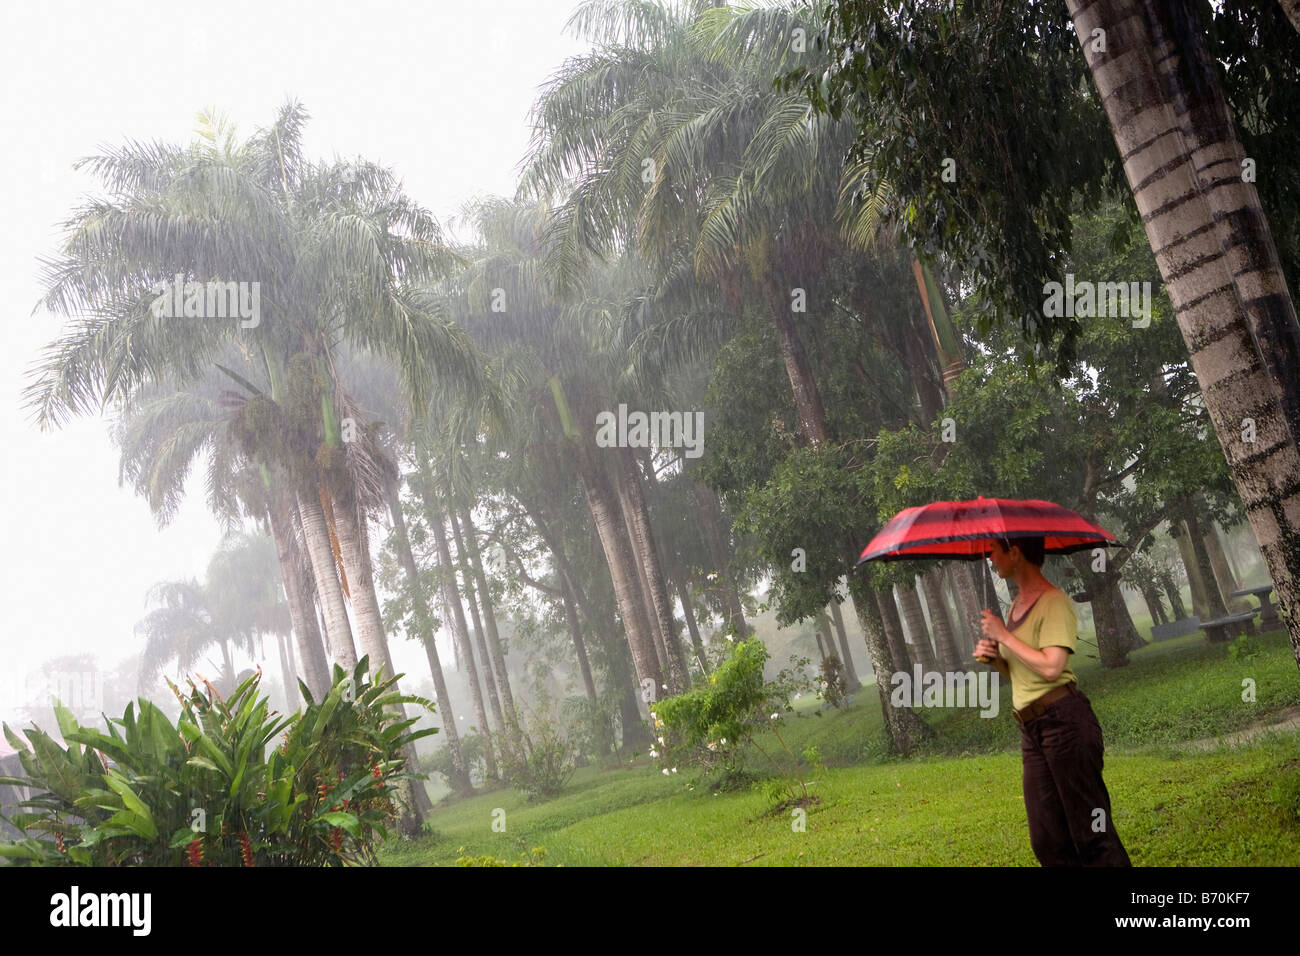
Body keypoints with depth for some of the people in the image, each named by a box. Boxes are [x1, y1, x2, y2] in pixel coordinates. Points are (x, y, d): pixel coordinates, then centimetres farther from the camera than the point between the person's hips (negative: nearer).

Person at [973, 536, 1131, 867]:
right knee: (1047, 842, 8)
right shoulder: (1017, 604, 17)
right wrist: (994, 656, 4)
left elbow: (1050, 667, -22)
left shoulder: (1054, 602, -10)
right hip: (1031, 728, 9)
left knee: (1092, 833, -5)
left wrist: (1003, 635, -12)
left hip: (1063, 720, -9)